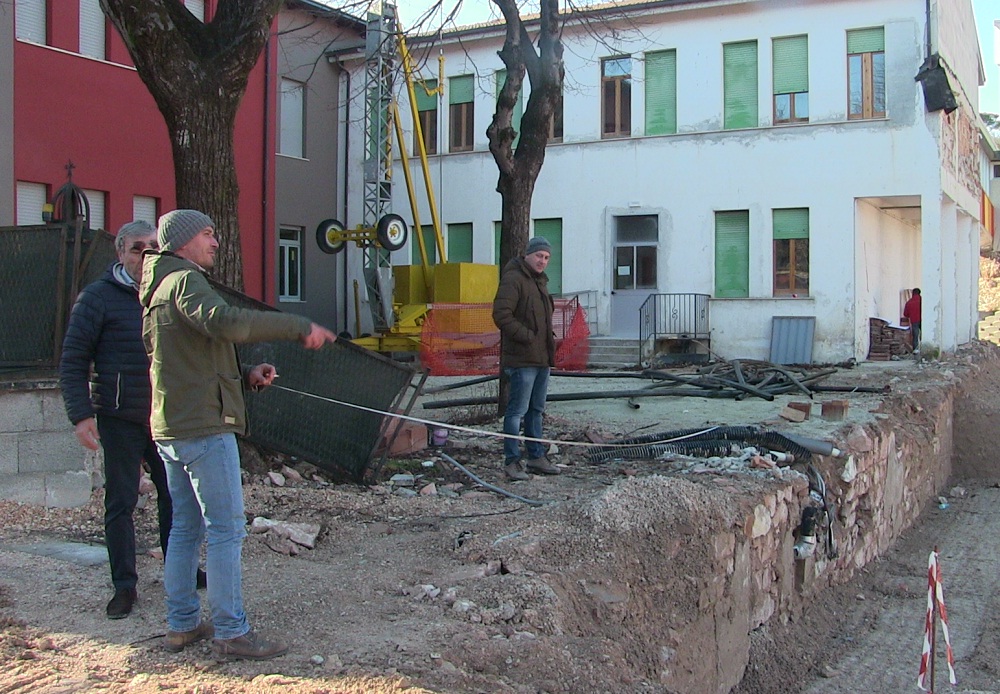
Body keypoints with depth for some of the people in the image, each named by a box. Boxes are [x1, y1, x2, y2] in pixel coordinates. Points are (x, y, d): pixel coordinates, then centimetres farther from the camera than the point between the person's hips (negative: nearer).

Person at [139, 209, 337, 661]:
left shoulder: (158, 291, 22)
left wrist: (245, 376, 8)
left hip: (170, 428, 10)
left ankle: (181, 624, 22)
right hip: (203, 427, -10)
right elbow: (223, 321, -33)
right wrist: (299, 327, -30)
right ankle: (231, 633, -2)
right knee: (226, 530, -6)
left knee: (185, 528, 15)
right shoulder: (184, 280, -11)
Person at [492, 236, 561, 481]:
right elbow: (501, 315, -22)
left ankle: (536, 456, 25)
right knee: (517, 410, -6)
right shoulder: (513, 279, -12)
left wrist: (549, 337, 14)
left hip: (542, 358, 10)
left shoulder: (540, 281, 19)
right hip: (522, 359, -10)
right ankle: (512, 462, -1)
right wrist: (527, 336, -20)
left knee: (536, 410, 16)